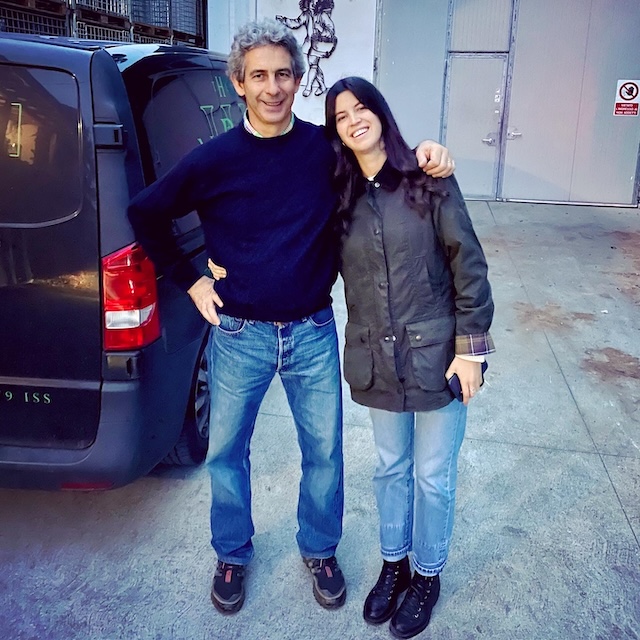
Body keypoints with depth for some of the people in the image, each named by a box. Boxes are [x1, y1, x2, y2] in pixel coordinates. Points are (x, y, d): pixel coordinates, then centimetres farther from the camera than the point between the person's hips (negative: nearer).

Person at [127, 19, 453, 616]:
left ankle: (319, 550, 41)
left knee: (324, 450, 13)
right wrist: (189, 280, 1)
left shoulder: (327, 148, -4)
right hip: (238, 335, 0)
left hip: (313, 332, 1)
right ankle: (232, 554, 41)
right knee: (226, 451, 14)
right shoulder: (214, 159, -7)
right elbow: (144, 214, 5)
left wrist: (426, 156, -10)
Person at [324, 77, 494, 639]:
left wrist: (470, 345, -11)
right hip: (375, 359, 3)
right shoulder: (339, 195, 3)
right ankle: (394, 563, 42)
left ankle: (427, 575, 36)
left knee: (433, 474, 12)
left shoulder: (429, 180, -8)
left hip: (436, 354, -3)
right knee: (390, 467, 19)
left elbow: (468, 263, -8)